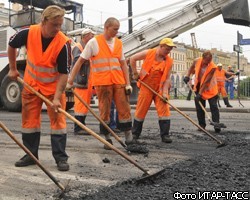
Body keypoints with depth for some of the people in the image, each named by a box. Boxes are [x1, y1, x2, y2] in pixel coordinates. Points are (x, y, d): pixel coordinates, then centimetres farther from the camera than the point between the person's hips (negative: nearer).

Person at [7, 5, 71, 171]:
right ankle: (31, 155, 19)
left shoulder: (64, 43, -25)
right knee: (29, 120, 7)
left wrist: (57, 97, -30)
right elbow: (12, 45, 5)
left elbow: (64, 73, -23)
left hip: (54, 86, -3)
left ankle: (61, 158, 3)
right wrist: (13, 69, 8)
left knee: (58, 120, -5)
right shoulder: (28, 33, -17)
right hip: (31, 84, 3)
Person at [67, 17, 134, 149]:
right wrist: (70, 80, -5)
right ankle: (107, 138, 16)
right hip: (102, 82, -4)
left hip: (119, 82, 4)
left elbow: (123, 64, 13)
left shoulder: (119, 43, 12)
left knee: (124, 109, 2)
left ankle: (129, 138, 13)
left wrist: (128, 83, 5)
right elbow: (80, 61, -1)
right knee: (104, 111, 3)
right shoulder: (94, 42, -2)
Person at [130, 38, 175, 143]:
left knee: (164, 110, -6)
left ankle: (165, 135, 1)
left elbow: (167, 78, -4)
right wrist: (135, 73, 1)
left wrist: (165, 92, -14)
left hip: (160, 89, 2)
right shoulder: (148, 53, -7)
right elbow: (132, 58, 0)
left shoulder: (169, 61, -2)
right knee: (141, 110, 4)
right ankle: (135, 133, 20)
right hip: (146, 87, -2)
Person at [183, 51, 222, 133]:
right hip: (199, 86, 4)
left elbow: (206, 81, -27)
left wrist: (200, 93, -27)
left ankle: (216, 124, -9)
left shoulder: (213, 67, -26)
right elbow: (191, 67, 11)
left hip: (210, 88, -4)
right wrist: (187, 76, -4)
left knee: (214, 106, -9)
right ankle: (202, 125, 12)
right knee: (199, 107, 5)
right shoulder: (197, 61, -15)